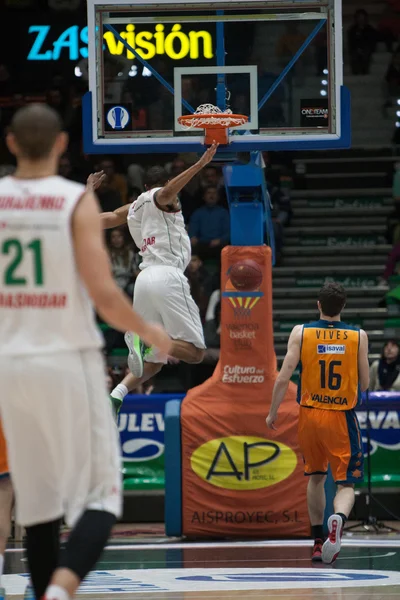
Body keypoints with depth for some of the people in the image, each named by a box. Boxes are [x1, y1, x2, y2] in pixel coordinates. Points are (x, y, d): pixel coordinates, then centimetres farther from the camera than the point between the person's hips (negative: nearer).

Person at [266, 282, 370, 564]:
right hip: (343, 417, -2)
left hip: (310, 415, 2)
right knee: (346, 484, 1)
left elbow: (283, 378, -8)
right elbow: (365, 383, 1)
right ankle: (338, 519, -32)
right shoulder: (358, 336, -4)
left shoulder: (301, 333, -5)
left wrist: (273, 412, 3)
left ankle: (318, 542, 25)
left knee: (316, 477, 21)